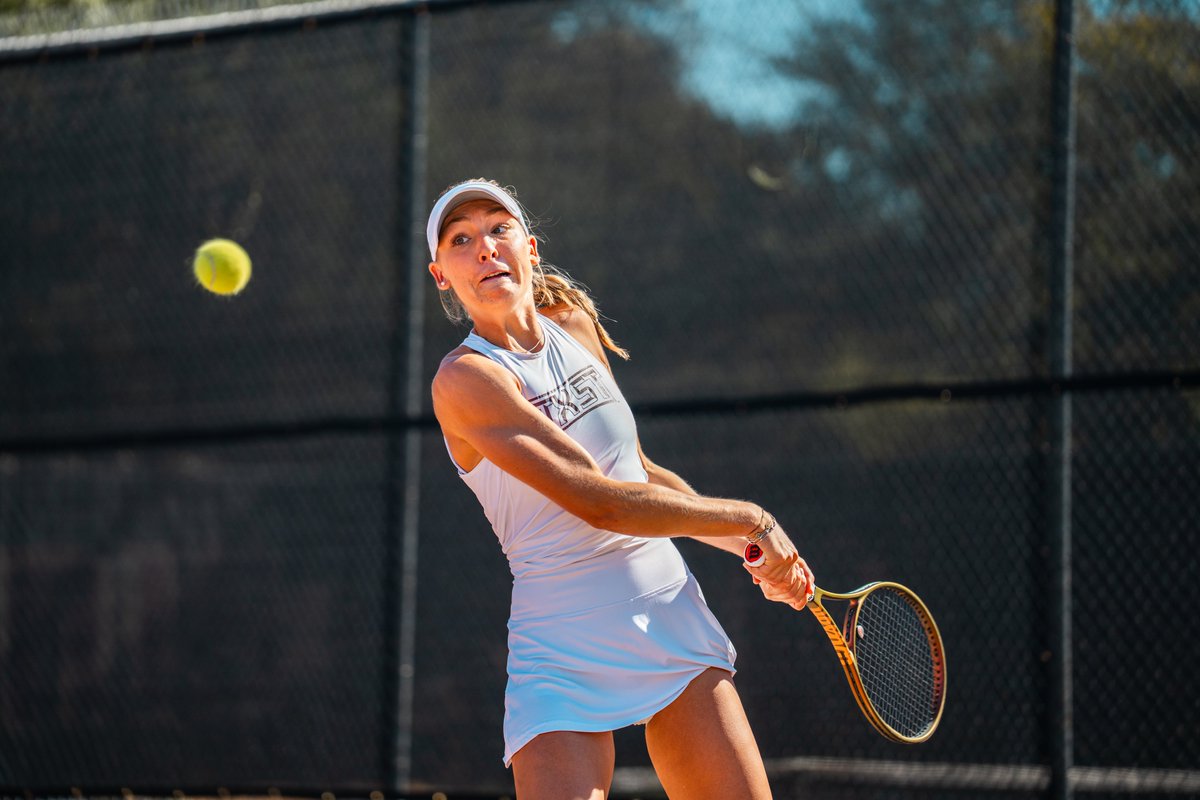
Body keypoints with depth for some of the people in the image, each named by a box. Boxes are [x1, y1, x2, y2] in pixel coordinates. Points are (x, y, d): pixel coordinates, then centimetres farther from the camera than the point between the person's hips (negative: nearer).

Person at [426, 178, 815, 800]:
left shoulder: (575, 324, 9)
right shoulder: (466, 379, -14)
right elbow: (603, 501, -20)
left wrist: (760, 552, 11)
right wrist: (748, 519, -12)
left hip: (675, 622, 6)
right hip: (566, 657, -6)